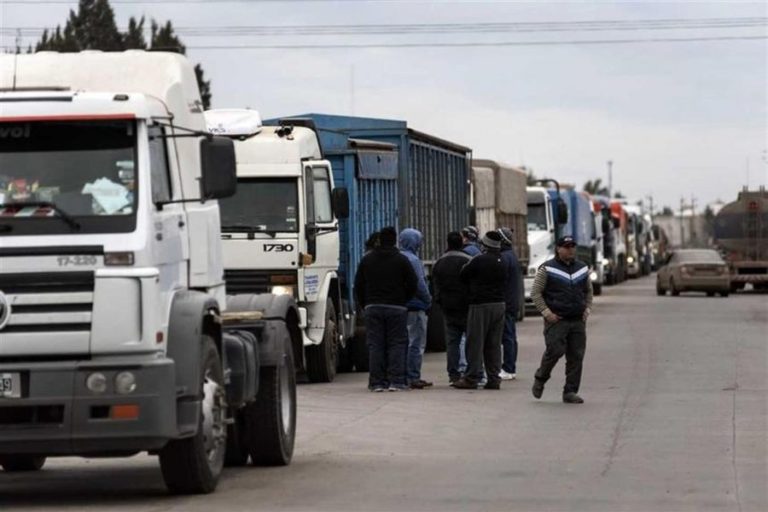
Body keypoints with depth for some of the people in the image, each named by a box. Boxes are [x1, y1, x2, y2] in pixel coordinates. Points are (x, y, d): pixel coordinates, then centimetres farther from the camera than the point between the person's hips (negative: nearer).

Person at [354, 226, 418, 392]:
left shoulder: (367, 260, 8)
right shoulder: (401, 260, -2)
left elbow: (358, 286, 10)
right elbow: (412, 285, -3)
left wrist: (364, 305, 18)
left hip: (372, 308, 2)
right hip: (396, 308, -2)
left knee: (375, 345, 3)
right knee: (397, 344, 1)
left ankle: (377, 382, -1)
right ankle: (396, 381, -6)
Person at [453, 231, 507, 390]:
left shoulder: (479, 261, -12)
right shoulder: (502, 263, 8)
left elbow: (463, 276, -2)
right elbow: (504, 282, 12)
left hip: (480, 305, -6)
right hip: (499, 304, 6)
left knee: (475, 342, -2)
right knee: (494, 344, 10)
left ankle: (472, 377, -2)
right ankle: (494, 378, 9)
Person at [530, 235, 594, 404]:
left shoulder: (582, 268, 15)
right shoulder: (547, 269, -1)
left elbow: (588, 291, 26)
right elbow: (535, 293, -2)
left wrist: (587, 309, 10)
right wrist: (547, 312, -10)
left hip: (578, 320, 5)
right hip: (556, 320, -5)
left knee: (576, 357, 0)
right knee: (555, 350, -15)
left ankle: (570, 392, 5)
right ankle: (540, 379, 11)